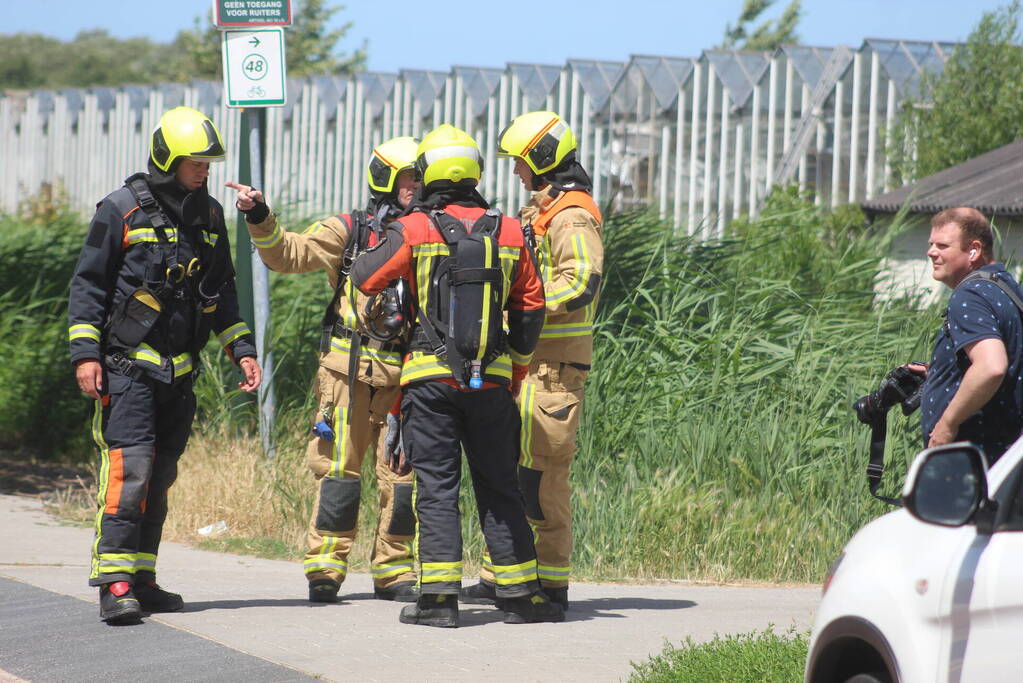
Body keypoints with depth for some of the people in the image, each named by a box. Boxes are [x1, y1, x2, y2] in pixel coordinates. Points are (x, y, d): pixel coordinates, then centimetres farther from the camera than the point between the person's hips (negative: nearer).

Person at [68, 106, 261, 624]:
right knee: (128, 467, -15)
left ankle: (141, 578, 14)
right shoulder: (122, 211, -6)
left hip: (180, 369, 6)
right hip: (127, 366, -6)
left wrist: (242, 349, 13)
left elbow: (221, 292, 21)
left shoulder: (209, 217, 12)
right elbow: (88, 284, -3)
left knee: (160, 476, 8)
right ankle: (114, 583, -17)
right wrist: (85, 352, -10)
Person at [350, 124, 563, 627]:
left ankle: (439, 597, -6)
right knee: (498, 486, 11)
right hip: (493, 379, 3)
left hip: (432, 377, -3)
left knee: (436, 486, 1)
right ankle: (520, 594, 12)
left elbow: (365, 277, 1)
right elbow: (530, 308, 10)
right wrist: (515, 372, 21)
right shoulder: (509, 233, 5)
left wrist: (390, 236, 19)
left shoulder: (415, 230, -6)